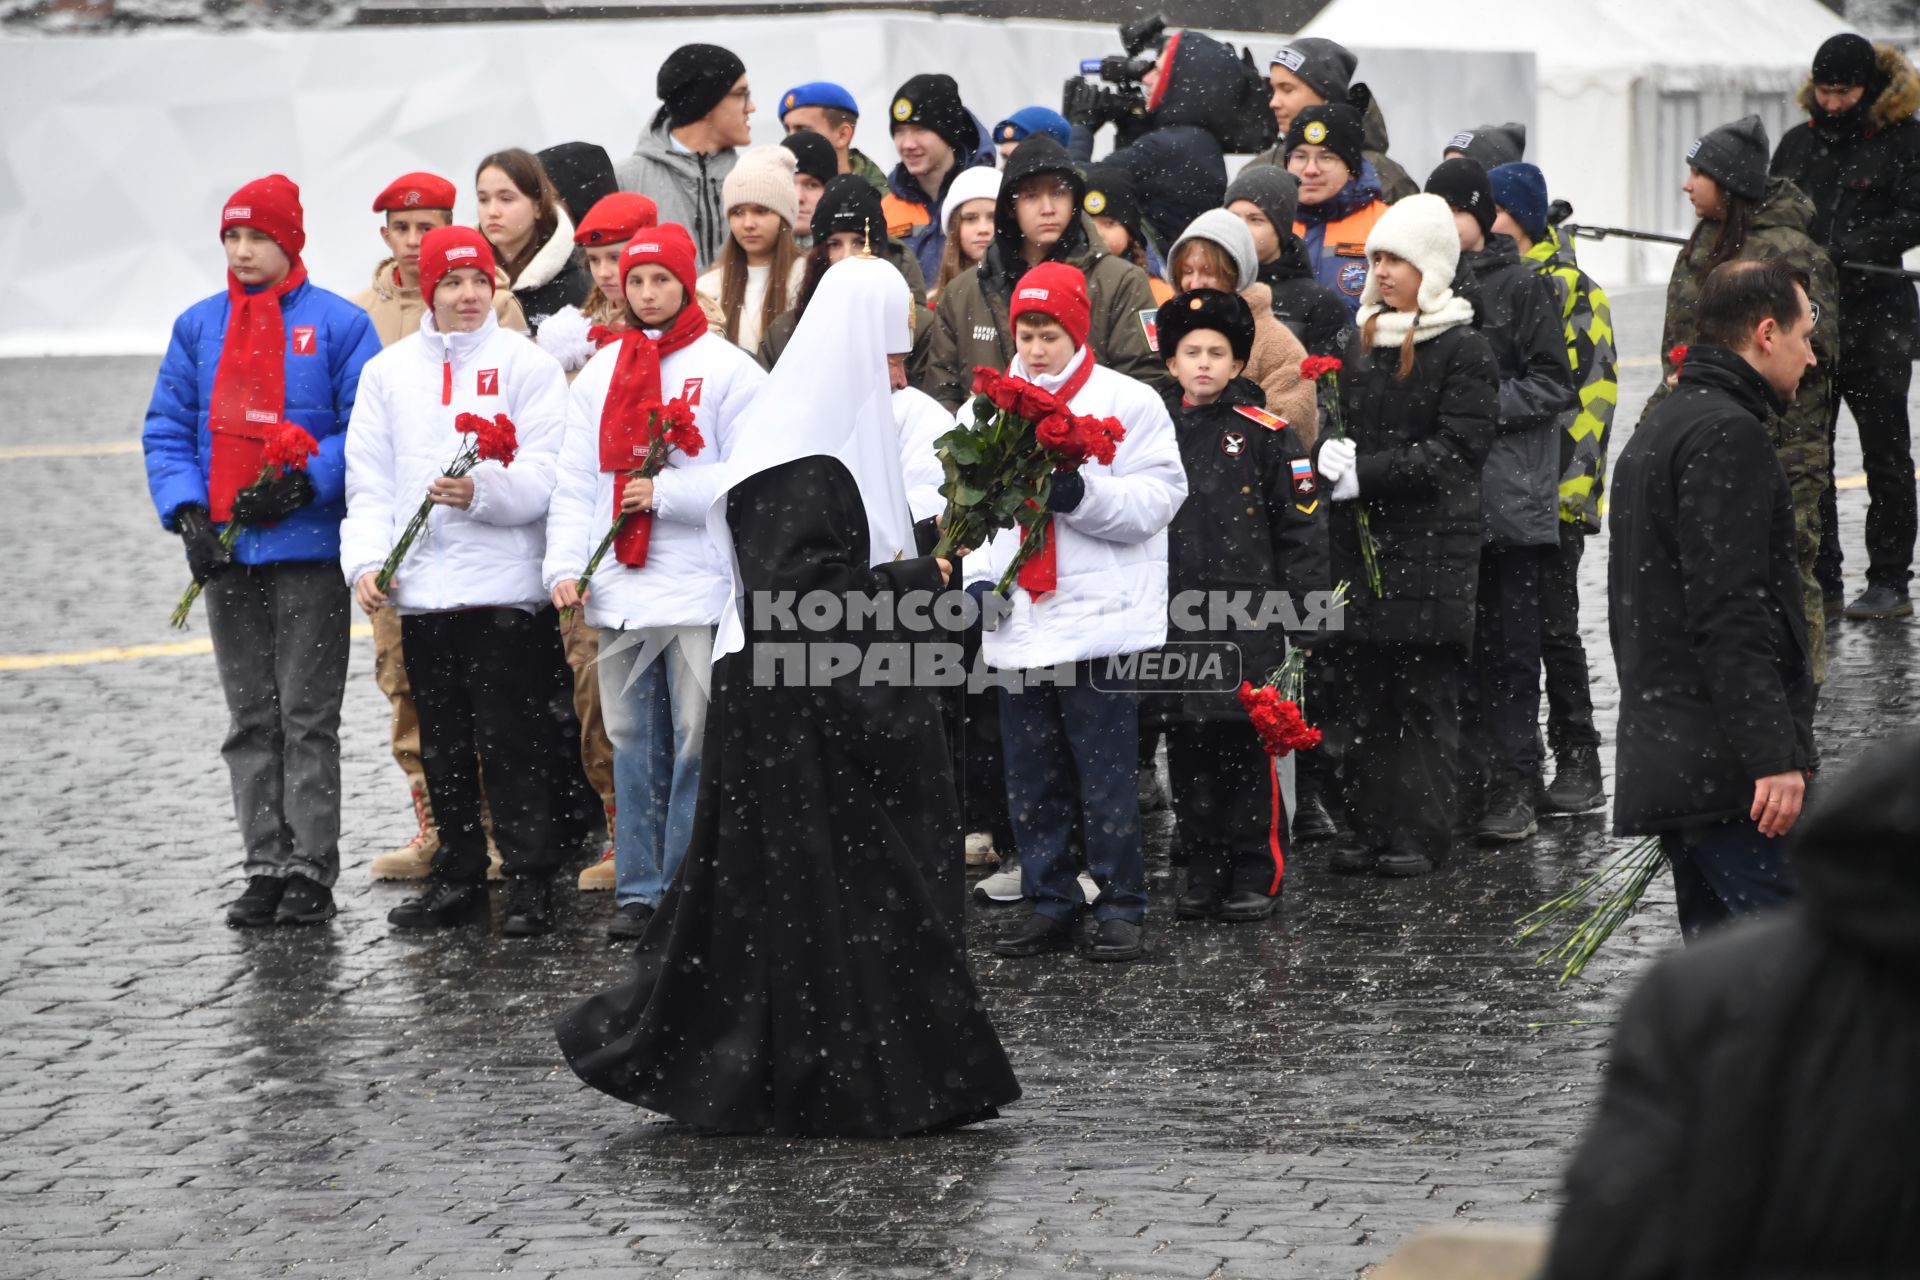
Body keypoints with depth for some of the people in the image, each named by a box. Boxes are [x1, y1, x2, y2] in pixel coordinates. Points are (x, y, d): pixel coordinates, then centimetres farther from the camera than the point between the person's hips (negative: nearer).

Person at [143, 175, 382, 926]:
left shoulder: (339, 325, -2)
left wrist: (302, 482, -17)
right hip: (225, 554, 4)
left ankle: (312, 871, 2)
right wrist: (187, 511, -4)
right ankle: (266, 866, 12)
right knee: (250, 720, 8)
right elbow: (167, 430, 10)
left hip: (309, 550, -4)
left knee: (308, 717, -2)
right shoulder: (198, 327, 10)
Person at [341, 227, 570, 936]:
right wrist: (366, 560, -4)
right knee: (441, 746, 11)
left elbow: (546, 475, -7)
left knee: (510, 744, -4)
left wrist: (482, 492, -24)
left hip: (504, 585, -4)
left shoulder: (527, 363, 0)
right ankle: (458, 877, 20)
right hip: (419, 587, 4)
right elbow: (369, 481, 10)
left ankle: (530, 883, 1)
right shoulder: (388, 371, 12)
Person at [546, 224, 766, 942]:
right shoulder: (599, 373, 14)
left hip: (701, 590, -4)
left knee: (698, 741, -4)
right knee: (634, 744, 8)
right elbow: (575, 483, 12)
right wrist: (565, 565, 0)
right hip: (619, 592, 4)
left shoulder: (727, 370, -1)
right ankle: (639, 890, 14)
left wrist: (666, 493, -16)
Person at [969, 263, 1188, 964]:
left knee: (1106, 776, -3)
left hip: (1100, 617, -5)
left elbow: (1156, 498, -9)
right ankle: (1049, 902, 19)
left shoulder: (1129, 403, -2)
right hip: (1018, 625, 5)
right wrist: (979, 574, 5)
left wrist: (1081, 495, -23)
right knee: (1031, 778, 10)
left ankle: (1120, 909, 4)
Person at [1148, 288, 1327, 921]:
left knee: (1249, 749, -4)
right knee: (1188, 749, 7)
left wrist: (1305, 617, -6)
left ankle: (1258, 875, 5)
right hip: (1172, 619, 4)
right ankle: (1204, 870, 16)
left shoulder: (1267, 435, 0)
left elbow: (1301, 530, 0)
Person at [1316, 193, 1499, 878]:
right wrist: (1330, 457, 0)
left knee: (1426, 697, -3)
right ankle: (1370, 828, 11)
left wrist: (1366, 474, -17)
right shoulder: (1366, 344, 15)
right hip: (1360, 541, 6)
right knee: (1360, 694, 5)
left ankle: (1420, 834, 2)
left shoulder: (1464, 351, -5)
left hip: (1432, 545, -6)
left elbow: (1457, 451, -12)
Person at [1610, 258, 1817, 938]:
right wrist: (1774, 755, -23)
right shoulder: (1728, 434, -12)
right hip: (1724, 772, -10)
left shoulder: (1656, 430, 22)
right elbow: (1731, 614, -21)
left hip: (1660, 756, 10)